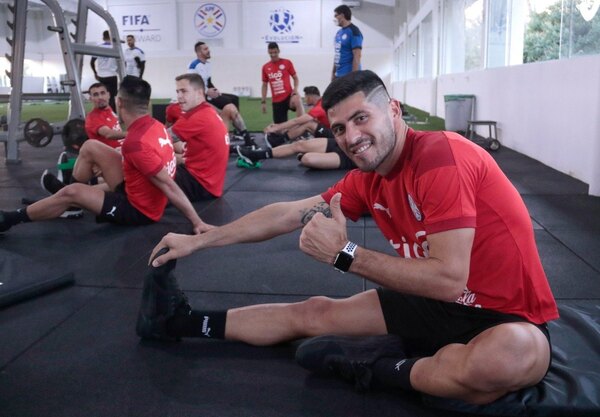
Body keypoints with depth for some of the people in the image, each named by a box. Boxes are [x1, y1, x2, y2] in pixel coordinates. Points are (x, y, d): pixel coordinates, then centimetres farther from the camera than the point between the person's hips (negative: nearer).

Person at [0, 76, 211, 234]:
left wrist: (197, 222, -29)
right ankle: (65, 190, 29)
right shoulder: (155, 126, -4)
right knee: (90, 147, 7)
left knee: (72, 192, -11)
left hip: (139, 210, -8)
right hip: (136, 191, 8)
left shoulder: (135, 143, -31)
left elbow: (168, 185, -31)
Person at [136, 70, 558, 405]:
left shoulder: (440, 157, -25)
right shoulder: (367, 180, 0)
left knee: (512, 356, -42)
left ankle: (379, 366, -17)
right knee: (312, 312, 6)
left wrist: (344, 253, -25)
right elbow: (286, 214, 7)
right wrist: (197, 240, 11)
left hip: (509, 317, -6)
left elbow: (449, 280, -30)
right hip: (440, 302, 7)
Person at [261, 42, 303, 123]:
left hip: (288, 95, -3)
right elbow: (264, 85, 15)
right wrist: (263, 102, 9)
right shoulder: (265, 67, 9)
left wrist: (295, 90, -13)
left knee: (297, 101, -36)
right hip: (276, 101, 3)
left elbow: (295, 78, 6)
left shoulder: (287, 63, 2)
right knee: (279, 125, 2)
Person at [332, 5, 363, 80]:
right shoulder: (339, 33, 15)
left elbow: (357, 56, -17)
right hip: (338, 75, 9)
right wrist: (333, 73, 17)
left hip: (348, 75, -9)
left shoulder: (354, 32, -11)